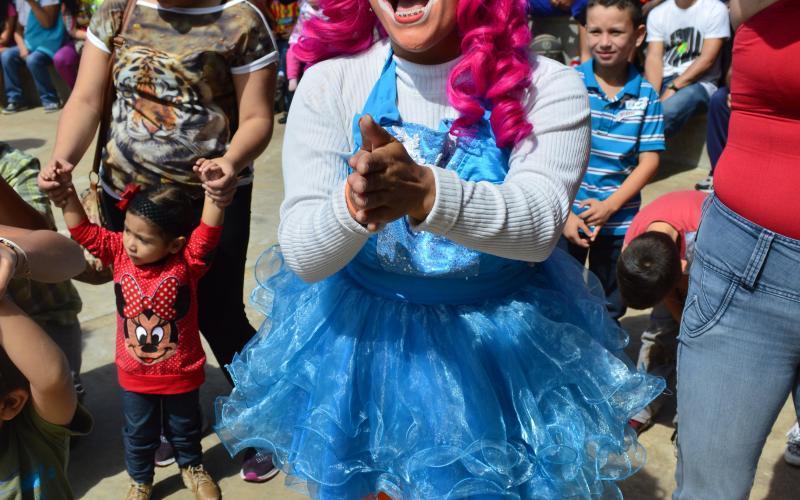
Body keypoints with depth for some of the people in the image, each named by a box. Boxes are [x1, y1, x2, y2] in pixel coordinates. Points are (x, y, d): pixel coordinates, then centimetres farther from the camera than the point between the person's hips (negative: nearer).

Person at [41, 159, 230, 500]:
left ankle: (192, 466, 54)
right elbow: (84, 231, -12)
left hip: (181, 373, -2)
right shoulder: (120, 252, -14)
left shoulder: (188, 261, -24)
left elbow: (209, 231, -39)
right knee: (139, 433, 24)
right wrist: (66, 194, -26)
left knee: (184, 428, 25)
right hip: (134, 374, 2)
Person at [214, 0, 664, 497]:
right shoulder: (329, 83, -10)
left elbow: (539, 226, -27)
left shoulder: (547, 86, -12)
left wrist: (424, 192, -45)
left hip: (506, 341, -1)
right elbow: (303, 258, -15)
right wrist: (354, 203, -37)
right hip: (358, 335, 2)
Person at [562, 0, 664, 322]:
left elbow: (649, 161, -3)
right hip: (566, 215, -1)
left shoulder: (646, 96, -3)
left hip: (619, 220, 2)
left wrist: (610, 205, -15)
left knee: (609, 308, 18)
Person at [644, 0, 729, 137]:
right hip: (664, 80, 4)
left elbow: (707, 60, -8)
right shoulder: (657, 13, 10)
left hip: (699, 82, -4)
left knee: (666, 112, -36)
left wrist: (673, 88, -18)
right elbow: (654, 57, -1)